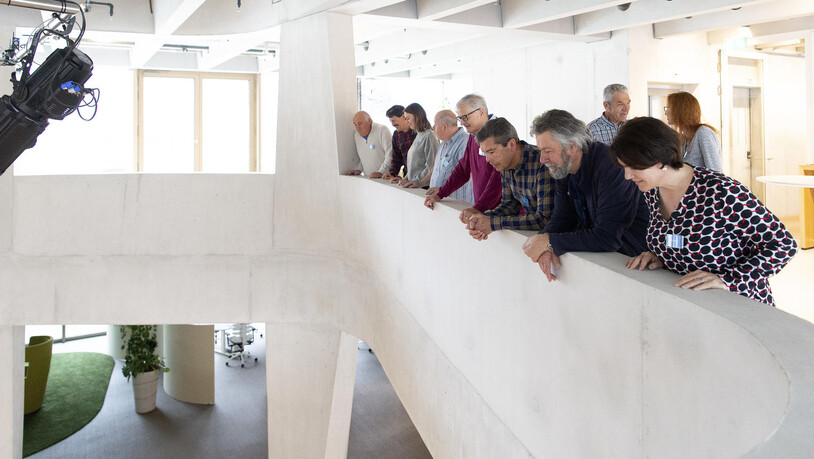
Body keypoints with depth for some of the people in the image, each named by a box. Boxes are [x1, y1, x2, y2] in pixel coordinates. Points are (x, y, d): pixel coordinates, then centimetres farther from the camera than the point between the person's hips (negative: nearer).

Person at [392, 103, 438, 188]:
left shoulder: (429, 136, -9)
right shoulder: (418, 135, 17)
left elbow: (431, 167, -14)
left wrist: (416, 181, -14)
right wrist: (406, 178, 10)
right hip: (414, 185, 7)